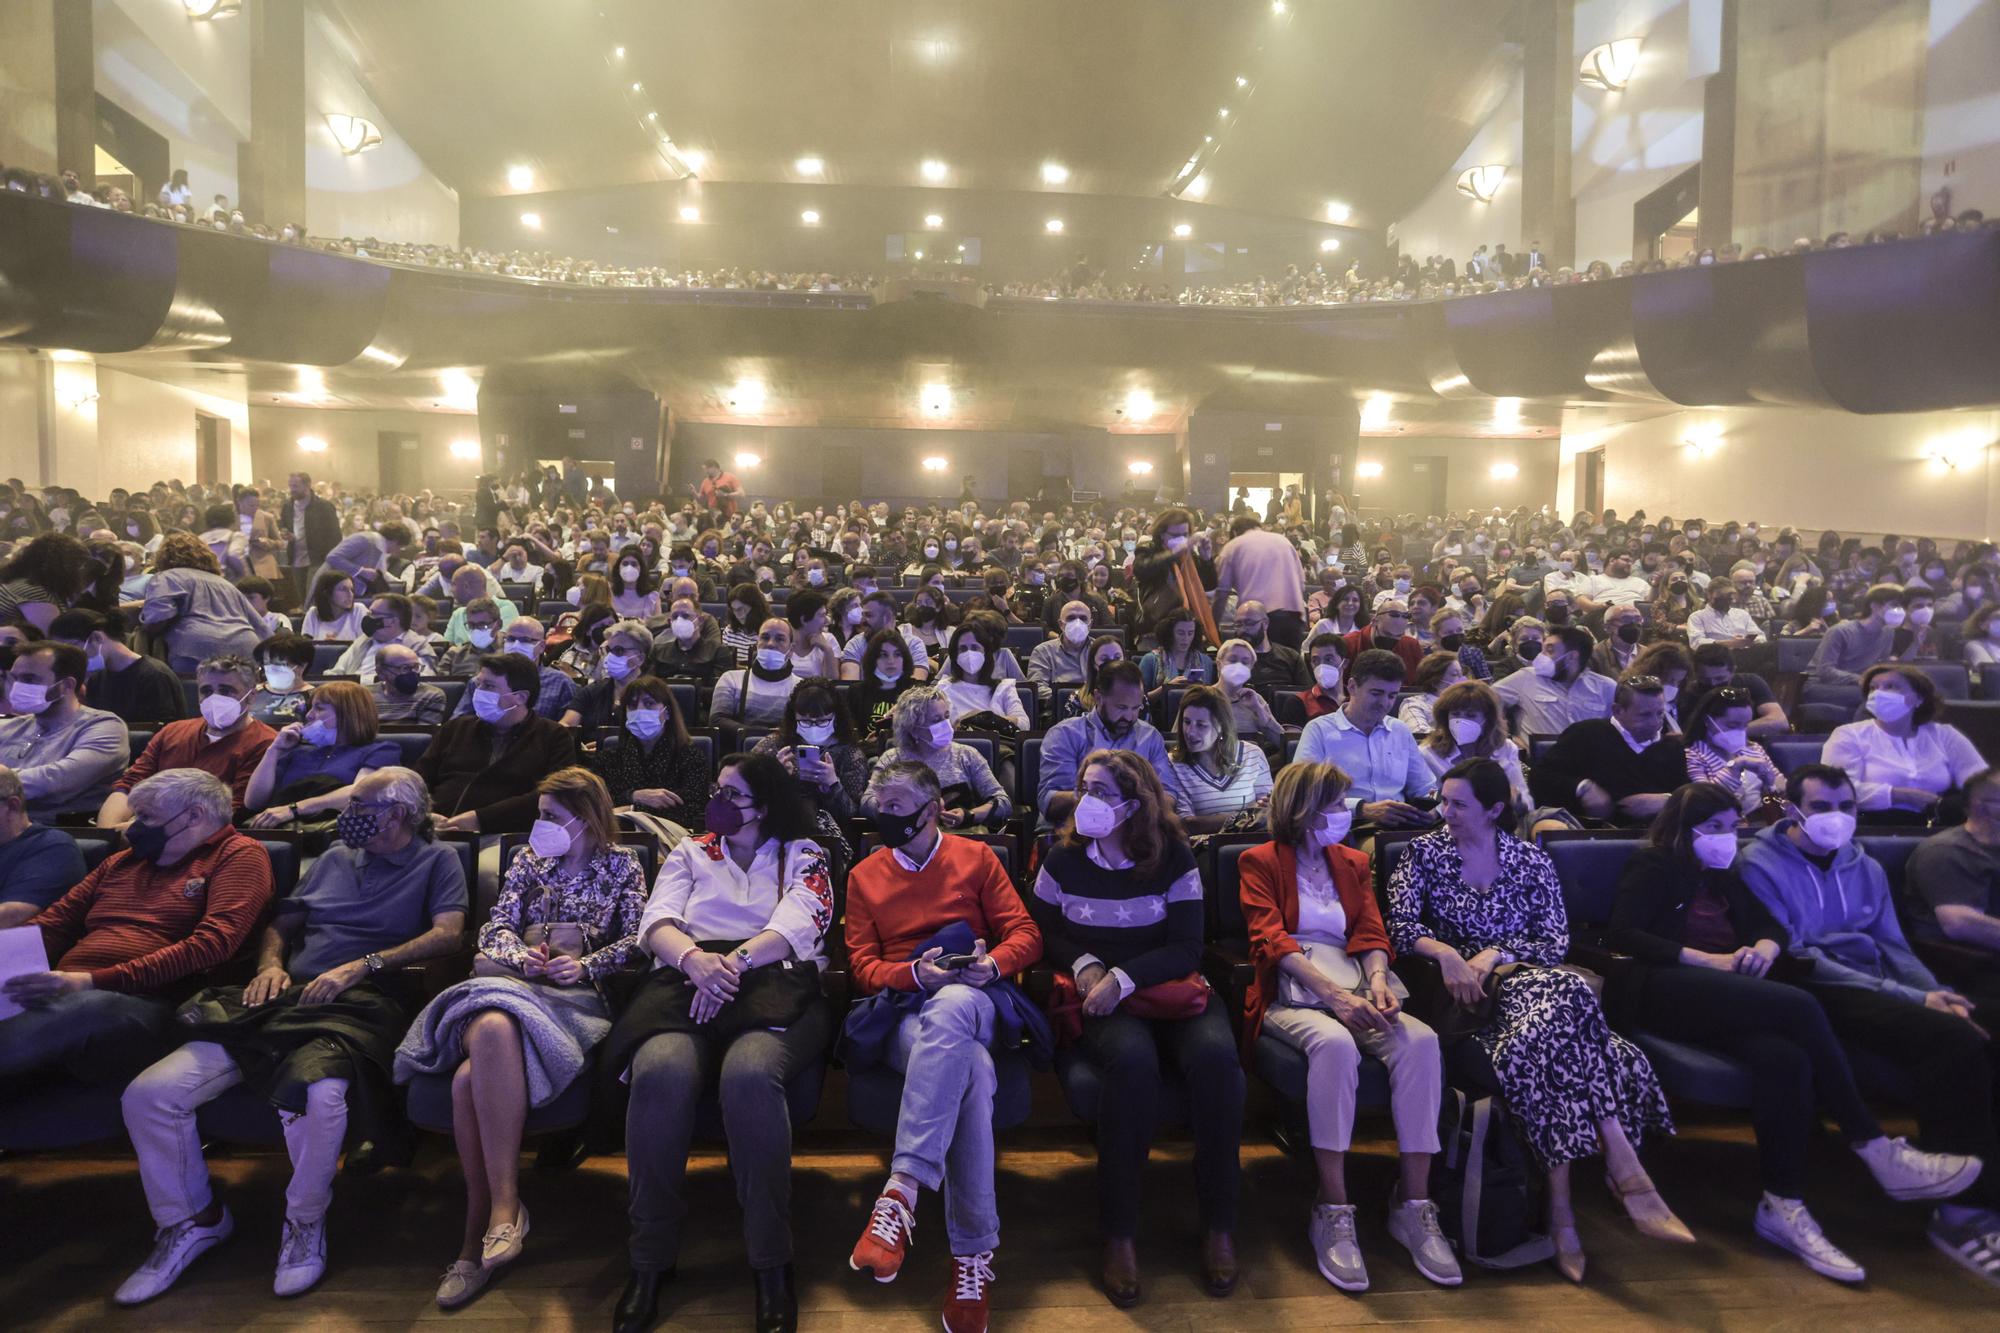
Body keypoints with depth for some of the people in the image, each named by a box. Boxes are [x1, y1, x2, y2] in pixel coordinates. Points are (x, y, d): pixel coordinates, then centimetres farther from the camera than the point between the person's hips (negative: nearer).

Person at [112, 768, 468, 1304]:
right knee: (147, 1094, -10)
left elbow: (448, 933, -5)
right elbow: (281, 924, 29)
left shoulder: (437, 861, 9)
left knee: (317, 1095, -38)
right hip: (285, 995, 6)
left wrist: (363, 965, -13)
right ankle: (192, 1221, 11)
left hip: (359, 1002, -6)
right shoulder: (333, 859, 27)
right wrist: (270, 964, 6)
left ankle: (305, 1221, -8)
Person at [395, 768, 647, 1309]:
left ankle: (489, 1222, -31)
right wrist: (522, 956, -5)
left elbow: (635, 941, 6)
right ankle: (499, 1210, -33)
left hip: (575, 994, -3)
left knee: (473, 1075, -34)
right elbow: (494, 930, 16)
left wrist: (584, 966, -11)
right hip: (509, 983, 3)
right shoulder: (530, 858, 25)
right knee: (492, 1030, -37)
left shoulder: (621, 863, 15)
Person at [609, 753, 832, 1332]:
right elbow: (657, 922, 9)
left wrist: (734, 962, -19)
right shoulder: (691, 853, 26)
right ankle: (650, 1258, -18)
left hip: (774, 984, -2)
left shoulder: (804, 856, 17)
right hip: (687, 981, 2)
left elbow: (797, 925, -1)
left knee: (750, 1075, -37)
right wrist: (695, 958, -15)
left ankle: (771, 1263, -24)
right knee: (660, 1074, -33)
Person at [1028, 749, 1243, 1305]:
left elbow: (1186, 949, -4)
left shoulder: (1174, 857, 0)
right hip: (1099, 1000, -1)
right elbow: (1043, 931, 12)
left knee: (1215, 1055, -32)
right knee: (1133, 1059, -36)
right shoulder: (1063, 858, 3)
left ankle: (1219, 1225, -15)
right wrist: (1085, 964, -8)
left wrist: (1123, 978, -18)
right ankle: (1118, 1233, -23)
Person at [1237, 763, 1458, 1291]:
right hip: (1290, 995, -4)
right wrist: (1335, 994, -23)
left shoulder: (1352, 863, 21)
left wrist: (1377, 980, -15)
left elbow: (1372, 933, 9)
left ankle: (1413, 1205, -22)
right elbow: (1271, 940, -8)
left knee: (1420, 1040, -28)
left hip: (1354, 992, 4)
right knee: (1335, 1044, -38)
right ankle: (1333, 1213, -30)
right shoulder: (1260, 862, 6)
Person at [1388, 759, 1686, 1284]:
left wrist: (1495, 954, -12)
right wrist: (1446, 954, -19)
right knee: (1564, 1007, -34)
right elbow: (1401, 926, -1)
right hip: (1461, 992, -2)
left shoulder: (1532, 861, 13)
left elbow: (1556, 942, 5)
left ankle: (1562, 1205, -34)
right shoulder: (1424, 852, 10)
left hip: (1522, 981, 2)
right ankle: (1626, 1171, -35)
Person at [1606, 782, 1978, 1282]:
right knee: (1799, 1007, -26)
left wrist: (1763, 949, -5)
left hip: (1719, 1000, 7)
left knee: (1784, 1057, -27)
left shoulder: (1723, 876, 29)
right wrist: (1708, 960, -14)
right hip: (1661, 992, -6)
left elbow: (1771, 925, 20)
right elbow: (1622, 937, -8)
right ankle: (1877, 1152, -19)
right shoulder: (1653, 867, 6)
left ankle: (1782, 1205, -25)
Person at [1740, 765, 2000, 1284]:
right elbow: (1795, 958, -9)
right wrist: (1912, 999, -13)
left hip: (1878, 991, 6)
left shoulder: (1866, 869, 21)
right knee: (1950, 1040, -29)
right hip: (1814, 994, -6)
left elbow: (1893, 947, 18)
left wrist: (1934, 993, -6)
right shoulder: (1761, 865, -2)